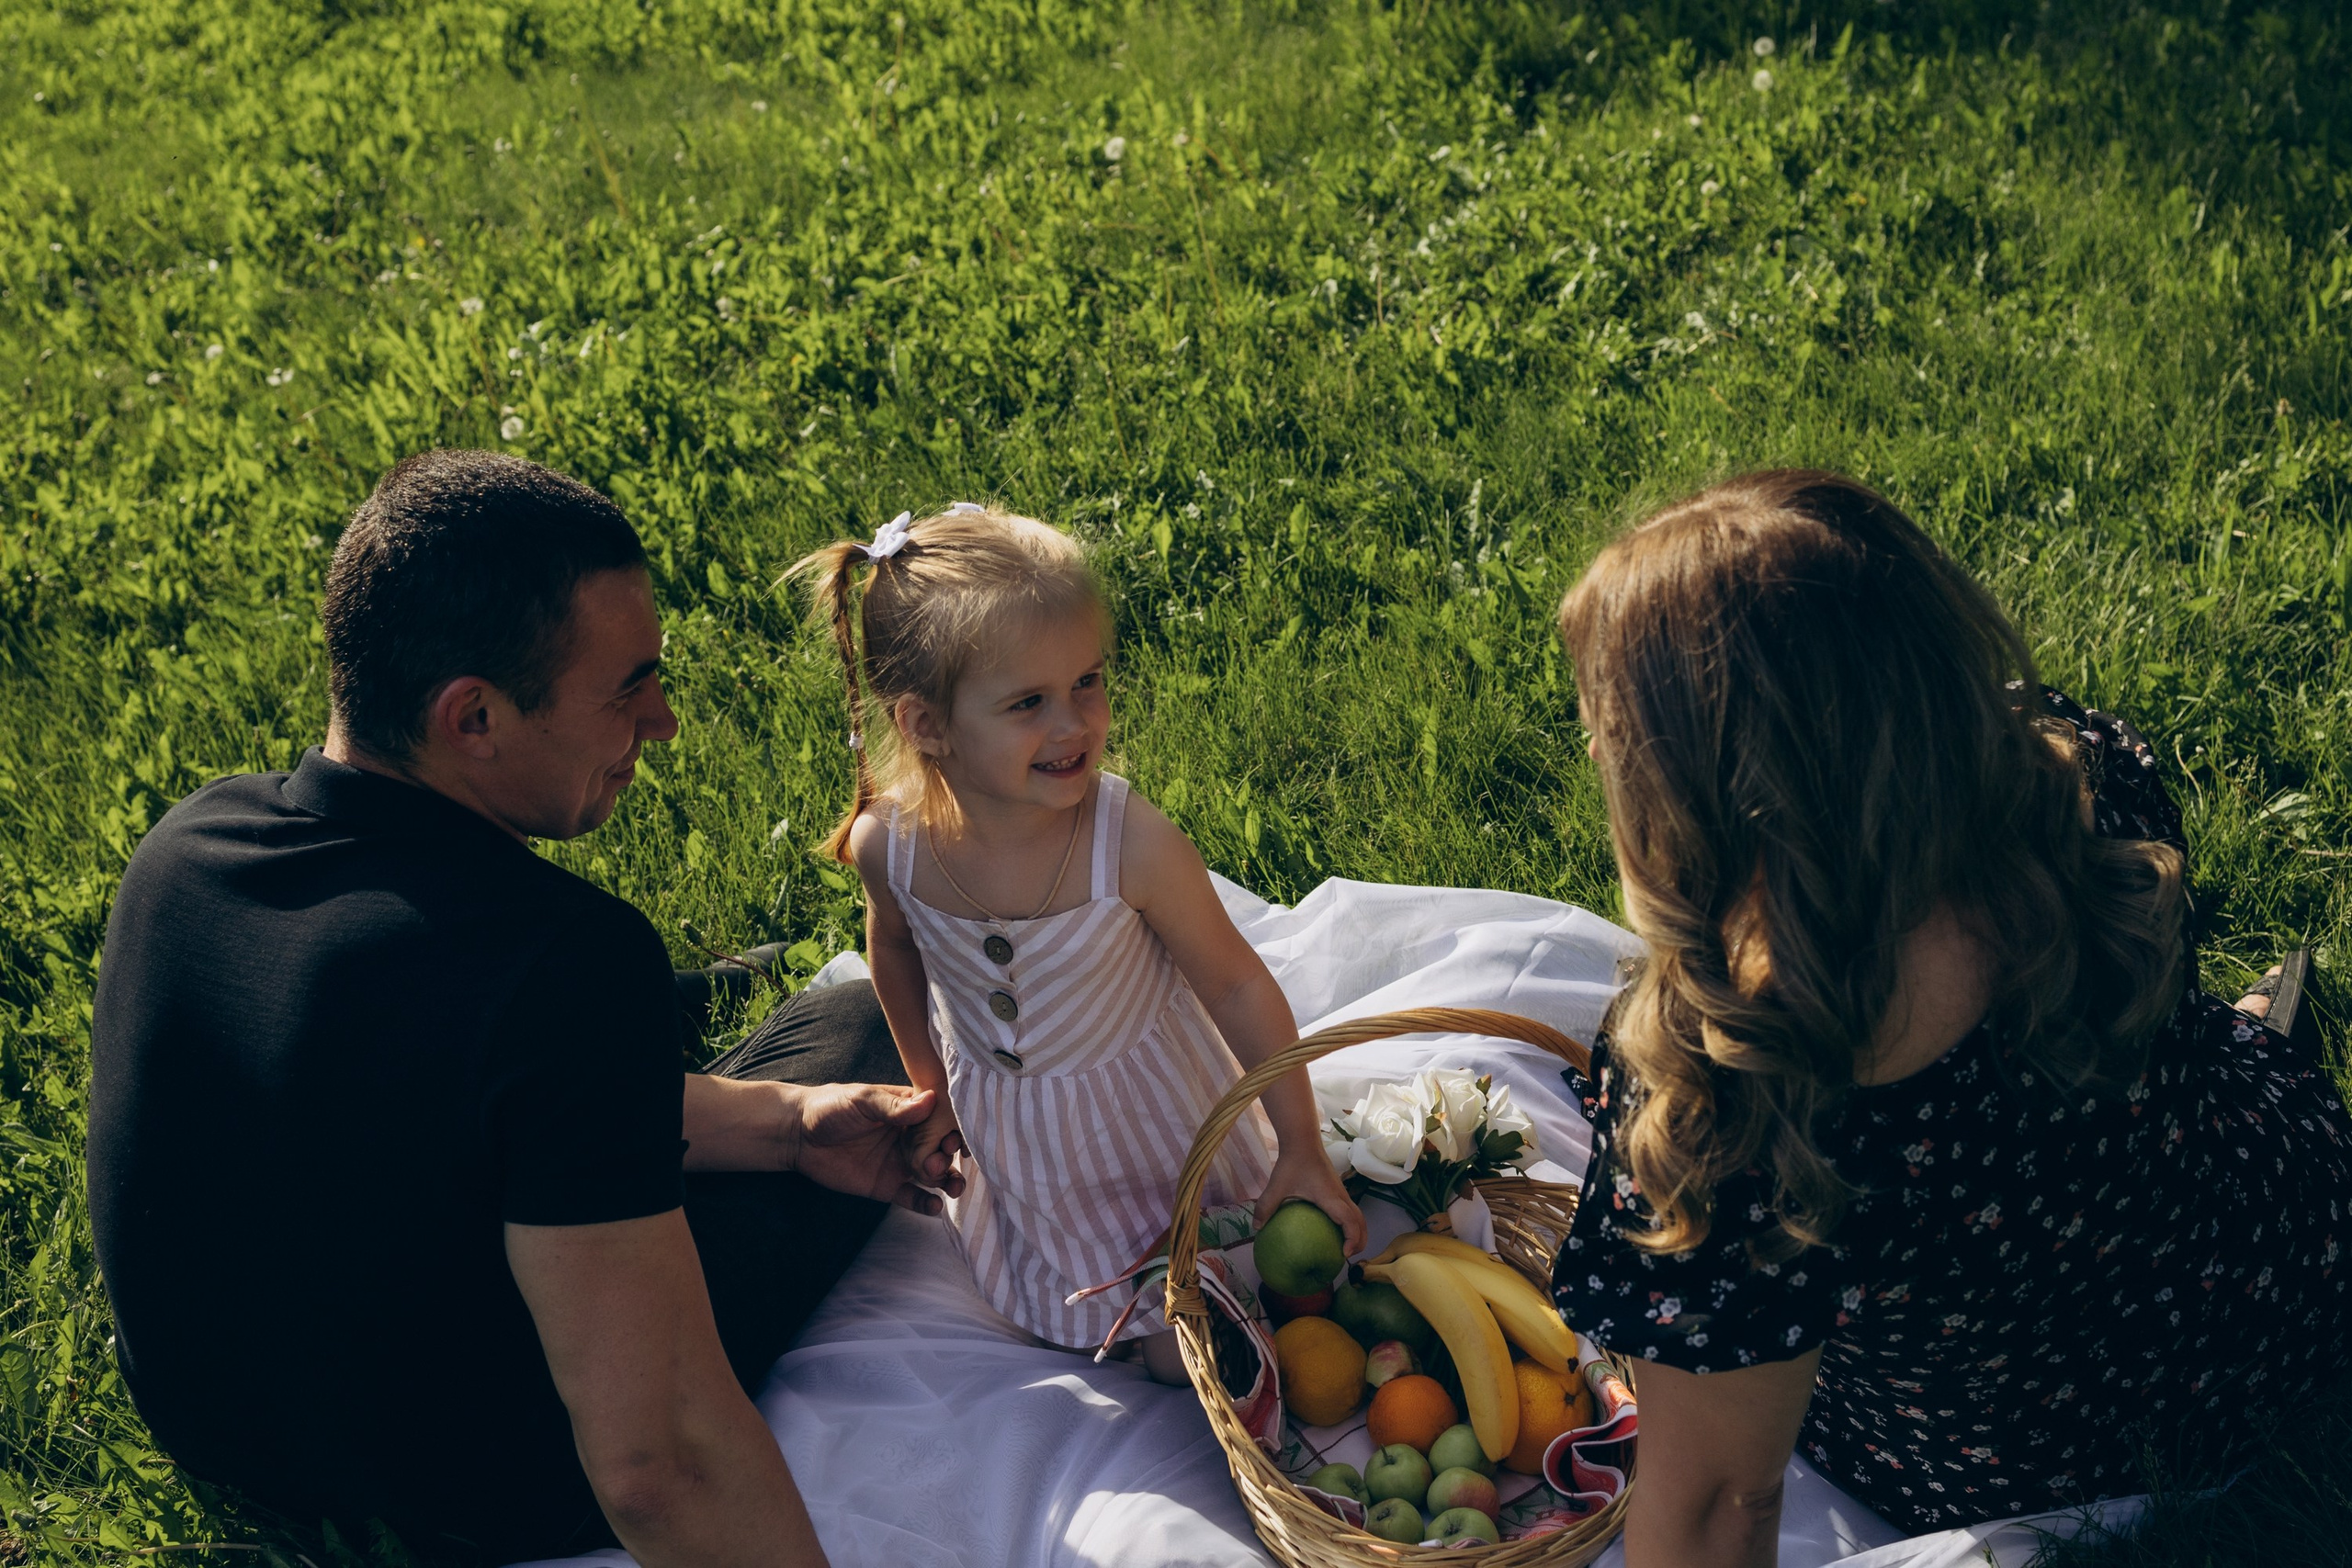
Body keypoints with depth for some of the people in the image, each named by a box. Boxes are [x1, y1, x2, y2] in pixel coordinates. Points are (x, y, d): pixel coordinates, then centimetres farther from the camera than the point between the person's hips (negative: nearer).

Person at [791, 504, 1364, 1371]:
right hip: (1005, 1131, 3)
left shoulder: (1133, 846, -35)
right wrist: (933, 1085, 12)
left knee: (1179, 1354, 8)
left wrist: (1302, 1153, -14)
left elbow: (1238, 988, -20)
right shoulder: (888, 843, -25)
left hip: (1146, 1116, -3)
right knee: (1048, 1317, 25)